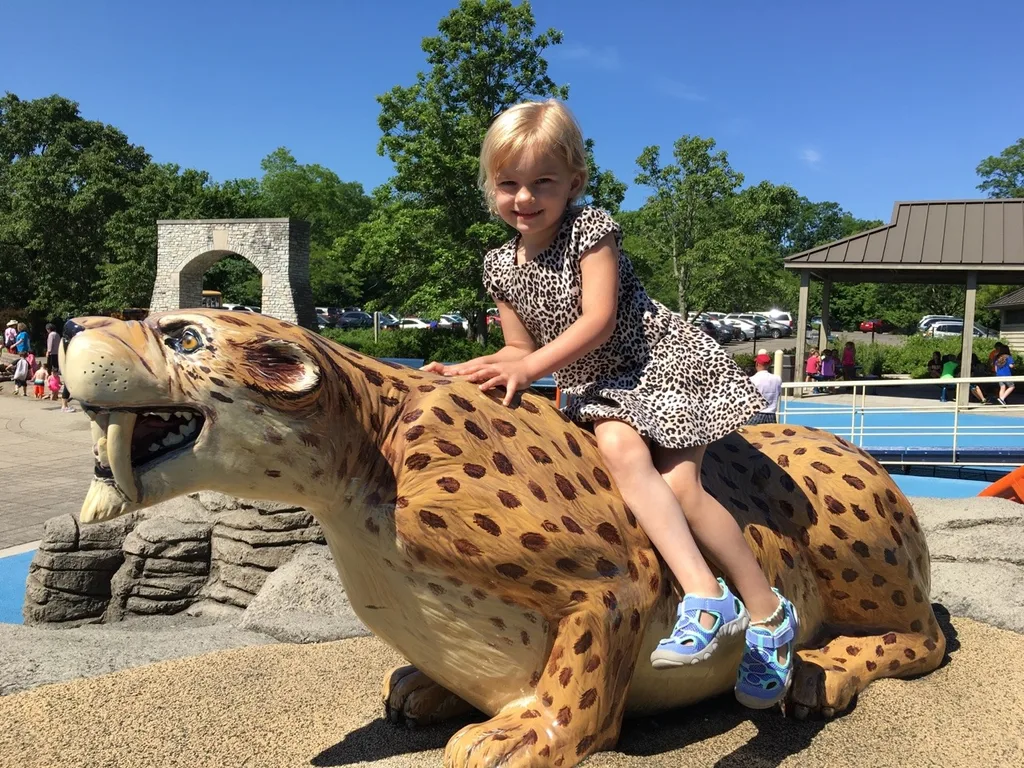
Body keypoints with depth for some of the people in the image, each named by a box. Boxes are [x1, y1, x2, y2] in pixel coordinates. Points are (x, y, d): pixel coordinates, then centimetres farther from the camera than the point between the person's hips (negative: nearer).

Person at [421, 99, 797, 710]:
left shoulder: (590, 228, -12)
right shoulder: (502, 267, 5)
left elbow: (598, 321, -20)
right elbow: (521, 349, 10)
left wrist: (531, 366, -27)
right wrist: (467, 370, -6)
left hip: (663, 361, -4)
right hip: (599, 389, 4)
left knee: (679, 486, -18)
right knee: (618, 446, -30)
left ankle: (769, 613, -1)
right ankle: (706, 596, -34)